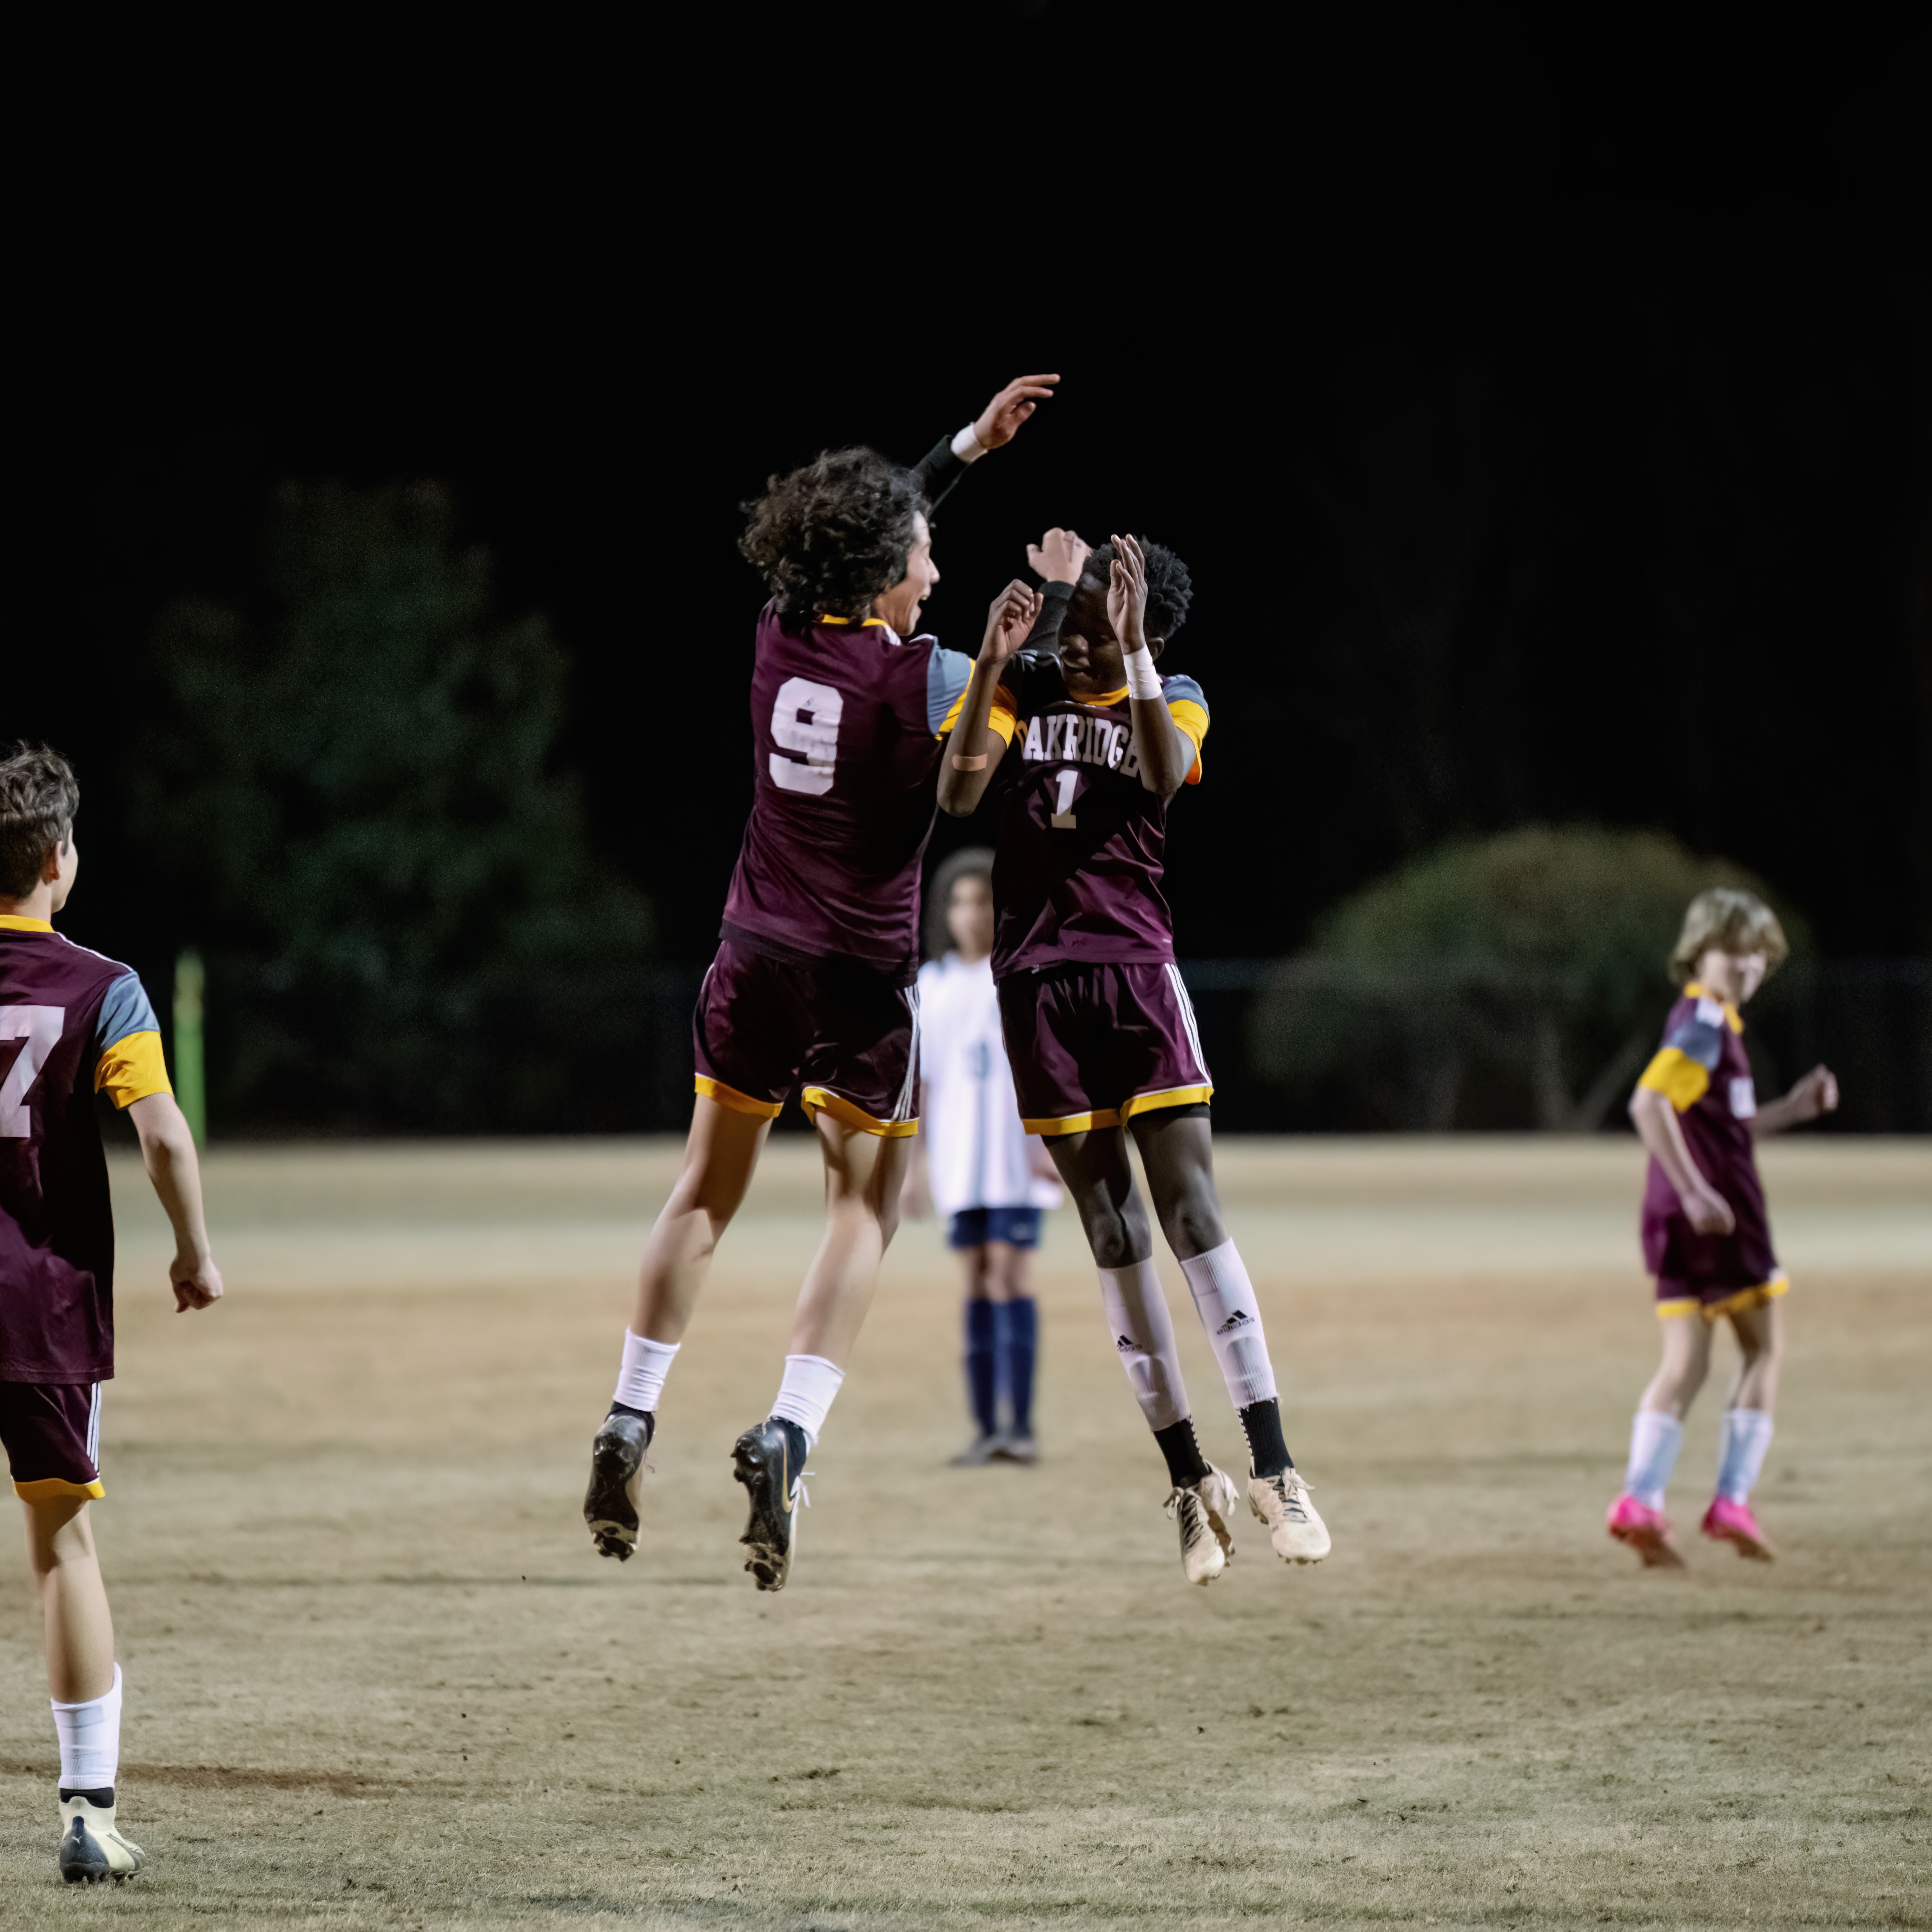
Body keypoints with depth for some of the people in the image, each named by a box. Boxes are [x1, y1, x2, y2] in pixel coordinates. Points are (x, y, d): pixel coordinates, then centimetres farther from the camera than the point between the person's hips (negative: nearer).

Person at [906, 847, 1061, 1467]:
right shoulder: (933, 984, 11)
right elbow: (923, 1075, 14)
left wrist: (1052, 1138, -11)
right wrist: (916, 1157, 11)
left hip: (1016, 1152, -4)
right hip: (958, 1153, 4)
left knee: (1009, 1273, -11)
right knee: (976, 1282, 3)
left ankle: (1021, 1427, -11)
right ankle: (986, 1429, 4)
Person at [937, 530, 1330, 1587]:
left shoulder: (1172, 699, 3)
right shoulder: (1022, 684, 5)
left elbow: (1164, 776, -19)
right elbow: (957, 794, -9)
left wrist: (1130, 648, -26)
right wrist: (993, 664, -21)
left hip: (1137, 969, -1)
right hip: (1037, 976, 1)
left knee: (1190, 1207, -11)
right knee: (1112, 1229, 2)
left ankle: (1274, 1471, -12)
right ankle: (1190, 1479, 6)